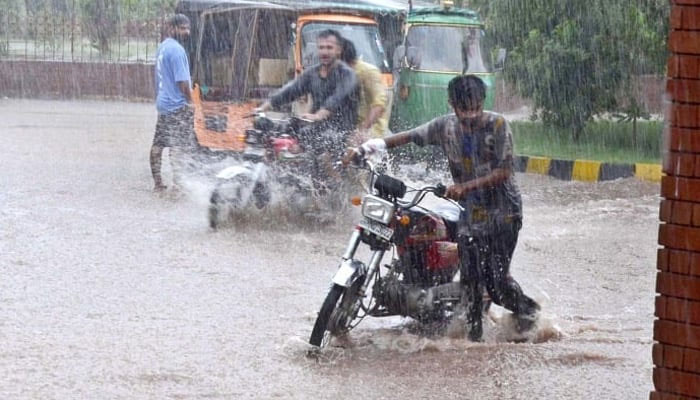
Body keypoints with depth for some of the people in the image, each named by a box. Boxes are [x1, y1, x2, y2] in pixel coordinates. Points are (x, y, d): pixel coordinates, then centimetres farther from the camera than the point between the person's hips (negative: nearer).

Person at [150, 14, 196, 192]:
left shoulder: (162, 47, 13)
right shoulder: (177, 49, -15)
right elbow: (182, 81, -17)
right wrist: (190, 101, -7)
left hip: (163, 103, 10)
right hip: (178, 105, -10)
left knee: (158, 143, 11)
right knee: (178, 146, -10)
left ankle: (158, 182, 18)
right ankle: (178, 183, -14)